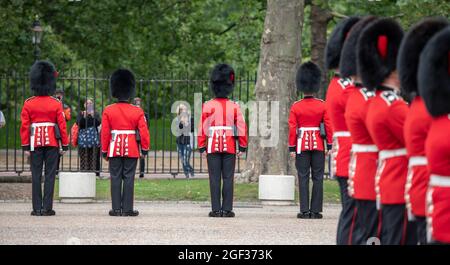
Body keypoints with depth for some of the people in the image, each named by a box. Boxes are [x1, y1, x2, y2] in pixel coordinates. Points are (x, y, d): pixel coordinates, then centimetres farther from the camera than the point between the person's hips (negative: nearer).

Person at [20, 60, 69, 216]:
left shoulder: (28, 104, -2)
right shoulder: (56, 104, -3)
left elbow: (24, 126, -2)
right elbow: (62, 125, -3)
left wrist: (25, 146, 2)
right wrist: (65, 145, 4)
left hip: (35, 143, 1)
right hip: (52, 142, -1)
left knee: (36, 175, 3)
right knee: (50, 175, 2)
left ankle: (37, 208, 1)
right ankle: (47, 208, -1)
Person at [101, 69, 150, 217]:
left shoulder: (108, 110, -3)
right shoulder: (137, 111, -3)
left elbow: (105, 133, -1)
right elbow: (144, 131, -4)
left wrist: (104, 151, 6)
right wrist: (145, 149, 6)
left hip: (114, 149, 0)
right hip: (132, 149, 0)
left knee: (115, 178, 4)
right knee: (129, 178, 2)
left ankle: (116, 209, 2)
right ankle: (127, 209, 1)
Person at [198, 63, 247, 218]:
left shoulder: (207, 106, -3)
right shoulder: (234, 106, 1)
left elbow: (202, 128, -4)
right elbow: (242, 127, -1)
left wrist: (201, 148, 1)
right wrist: (242, 147, 5)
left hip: (213, 146, -1)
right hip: (230, 147, 1)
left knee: (215, 179, 1)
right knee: (228, 178, 2)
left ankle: (216, 209, -1)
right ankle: (227, 209, 0)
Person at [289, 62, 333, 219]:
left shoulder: (296, 107, -3)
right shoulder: (322, 105, -2)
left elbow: (292, 128, -4)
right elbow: (328, 126, -2)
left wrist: (292, 148, 1)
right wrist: (329, 145, 4)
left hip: (302, 145, 0)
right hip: (318, 145, 0)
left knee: (303, 178, 1)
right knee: (318, 178, 3)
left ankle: (304, 211, -3)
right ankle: (316, 211, 1)